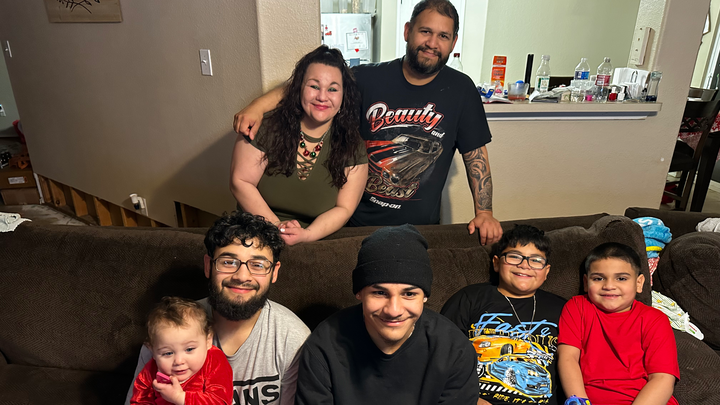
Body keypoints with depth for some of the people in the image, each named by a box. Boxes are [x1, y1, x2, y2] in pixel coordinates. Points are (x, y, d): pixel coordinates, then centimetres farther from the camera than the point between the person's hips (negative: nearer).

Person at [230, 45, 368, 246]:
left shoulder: (352, 146, -3)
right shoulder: (267, 127, -6)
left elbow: (344, 208, -3)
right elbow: (240, 182, -4)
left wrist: (306, 234, -18)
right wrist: (276, 228, -12)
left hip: (318, 242, 1)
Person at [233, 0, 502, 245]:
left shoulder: (460, 89, -4)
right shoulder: (369, 79, -7)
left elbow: (476, 154, -2)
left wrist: (484, 212, -6)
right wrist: (260, 104, -20)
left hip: (420, 225, 0)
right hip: (361, 220, 0)